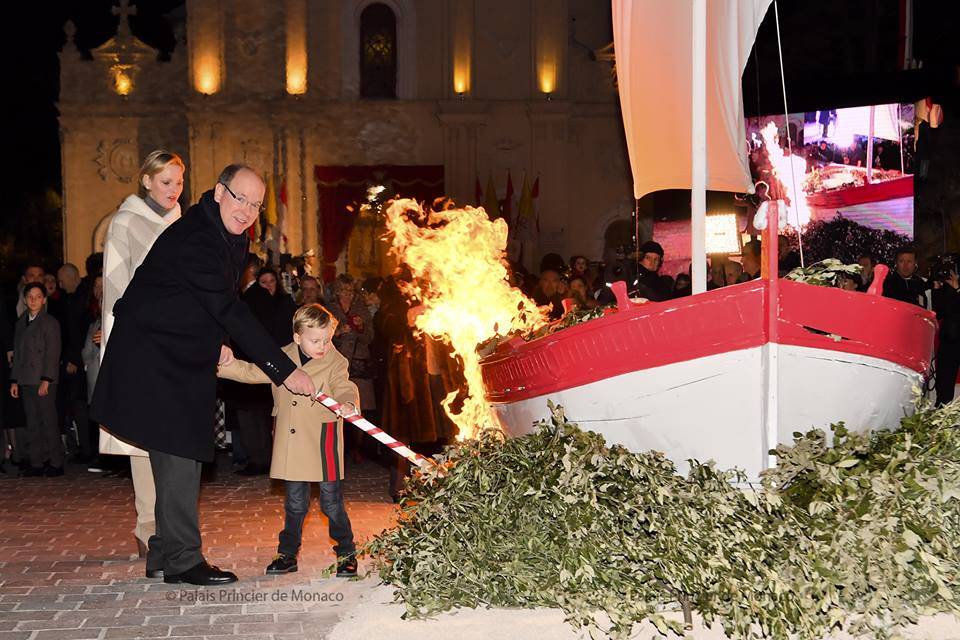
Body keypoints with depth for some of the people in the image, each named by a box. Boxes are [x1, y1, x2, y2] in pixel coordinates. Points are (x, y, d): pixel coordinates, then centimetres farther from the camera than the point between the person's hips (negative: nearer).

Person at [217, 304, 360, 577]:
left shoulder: (335, 362, -7)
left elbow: (344, 388, -19)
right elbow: (253, 372, 8)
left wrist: (349, 403, -42)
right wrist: (228, 365, -8)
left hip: (323, 444, -3)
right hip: (291, 445, 4)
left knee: (332, 502, 3)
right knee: (295, 503, 14)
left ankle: (346, 554, 17)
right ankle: (287, 554, 24)